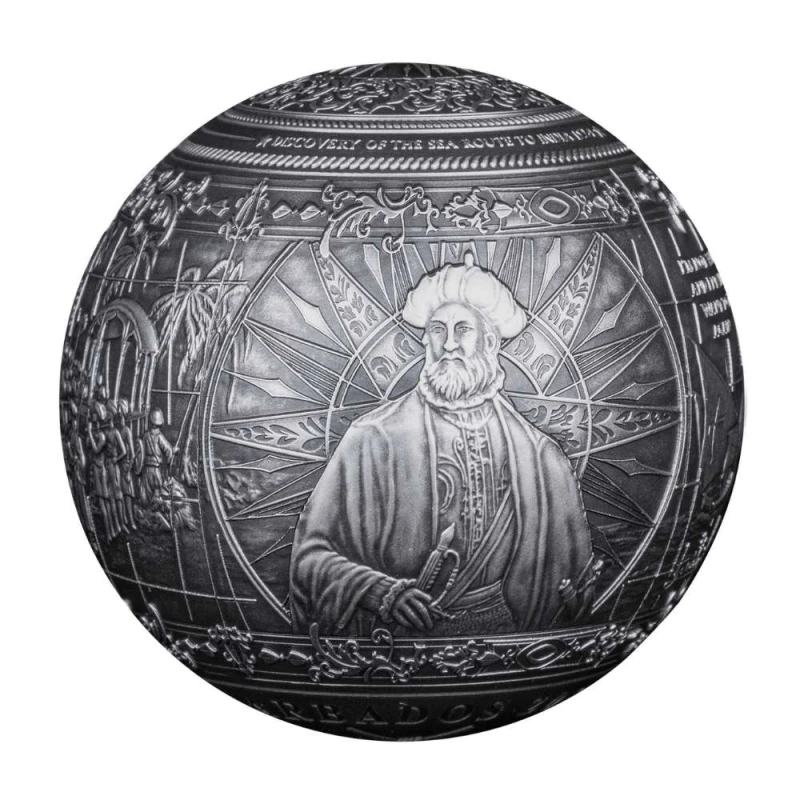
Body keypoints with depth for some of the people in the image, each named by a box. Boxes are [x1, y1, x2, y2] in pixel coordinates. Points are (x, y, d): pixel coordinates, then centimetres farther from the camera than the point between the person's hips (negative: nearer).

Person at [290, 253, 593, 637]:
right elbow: (313, 552, 0)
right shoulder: (373, 439, 3)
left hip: (504, 633, 1)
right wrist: (380, 592, -15)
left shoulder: (540, 456, 9)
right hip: (402, 633, -1)